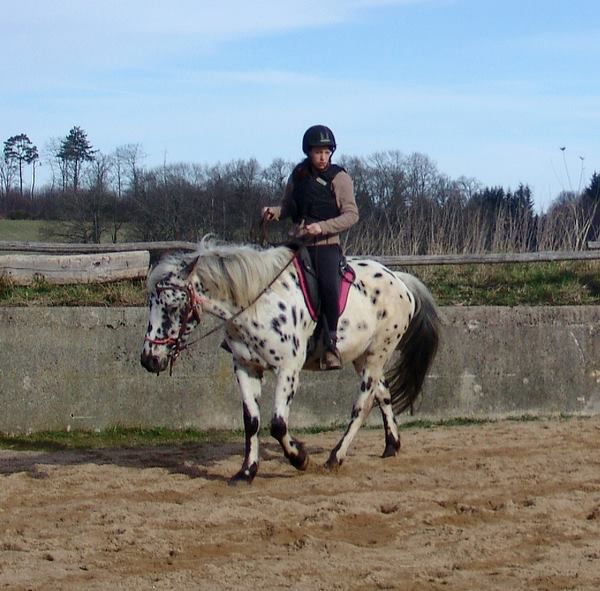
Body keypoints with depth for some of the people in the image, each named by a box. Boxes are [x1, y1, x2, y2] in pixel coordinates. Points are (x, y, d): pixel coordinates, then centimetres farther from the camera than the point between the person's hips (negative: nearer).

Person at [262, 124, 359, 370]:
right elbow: (288, 206, 24)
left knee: (328, 286, -29)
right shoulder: (298, 176, 12)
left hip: (326, 244, -4)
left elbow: (351, 215, -6)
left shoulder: (339, 178, 0)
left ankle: (331, 342, -20)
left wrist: (322, 227, -19)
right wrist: (274, 212, 1)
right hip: (297, 242, 5)